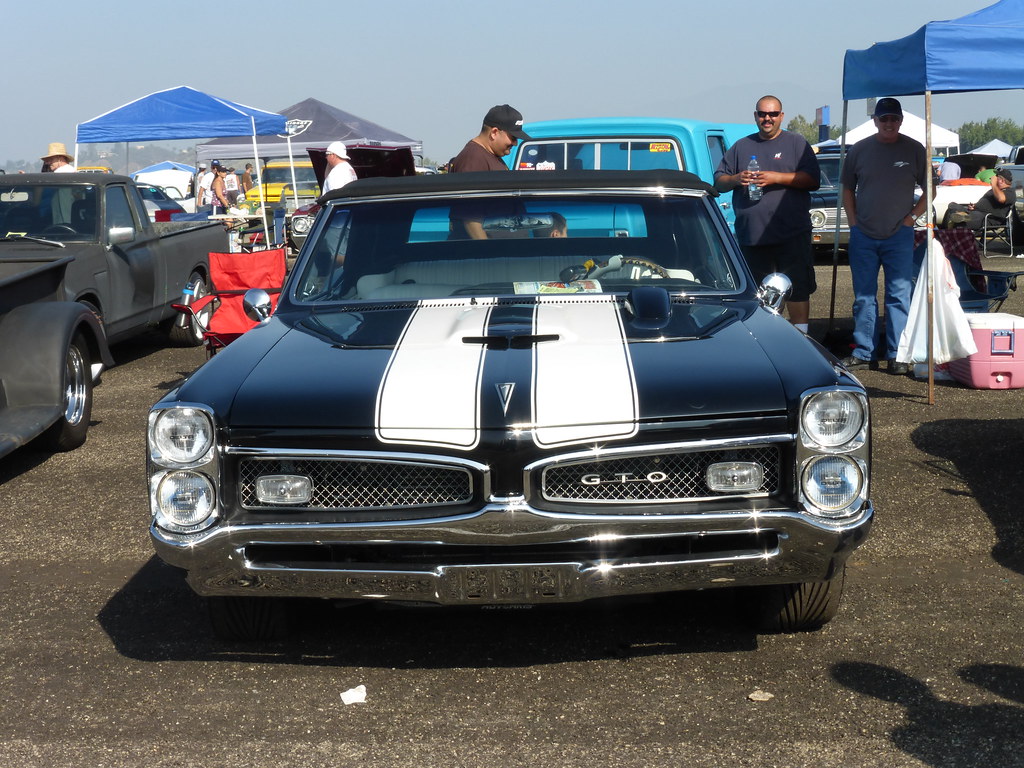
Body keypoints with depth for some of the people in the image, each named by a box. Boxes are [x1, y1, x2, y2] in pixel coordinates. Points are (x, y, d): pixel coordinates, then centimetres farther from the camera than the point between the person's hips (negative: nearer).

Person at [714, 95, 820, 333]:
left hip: (791, 235, -3)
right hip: (750, 235, 3)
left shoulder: (796, 143, 7)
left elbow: (813, 179, -4)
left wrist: (776, 178, -14)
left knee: (797, 290, -5)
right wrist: (736, 179, -6)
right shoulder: (741, 147, 18)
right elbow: (718, 182, 16)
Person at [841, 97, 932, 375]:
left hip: (899, 236, -2)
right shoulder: (859, 150, 5)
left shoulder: (914, 150, 1)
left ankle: (897, 355, 3)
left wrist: (912, 217, -4)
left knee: (899, 296, -1)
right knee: (863, 297, 7)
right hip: (863, 236, 2)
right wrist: (853, 222, 3)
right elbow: (848, 189, 13)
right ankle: (863, 352, 15)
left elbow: (929, 190, 7)